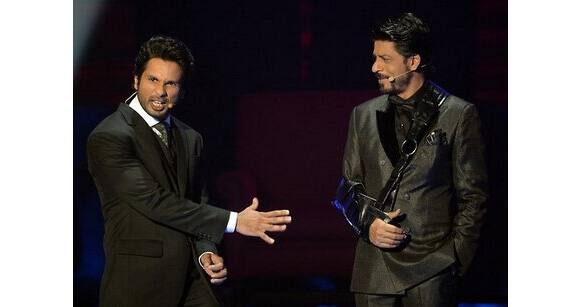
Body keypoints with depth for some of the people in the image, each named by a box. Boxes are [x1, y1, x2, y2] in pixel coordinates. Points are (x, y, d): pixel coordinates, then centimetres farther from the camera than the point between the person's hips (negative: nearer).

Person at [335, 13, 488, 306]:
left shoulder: (458, 115, 1)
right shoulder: (364, 115, 13)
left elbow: (472, 196, 1)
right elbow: (349, 186, 18)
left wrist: (455, 257, -5)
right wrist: (367, 223, -2)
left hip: (431, 267, -3)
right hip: (374, 271, 4)